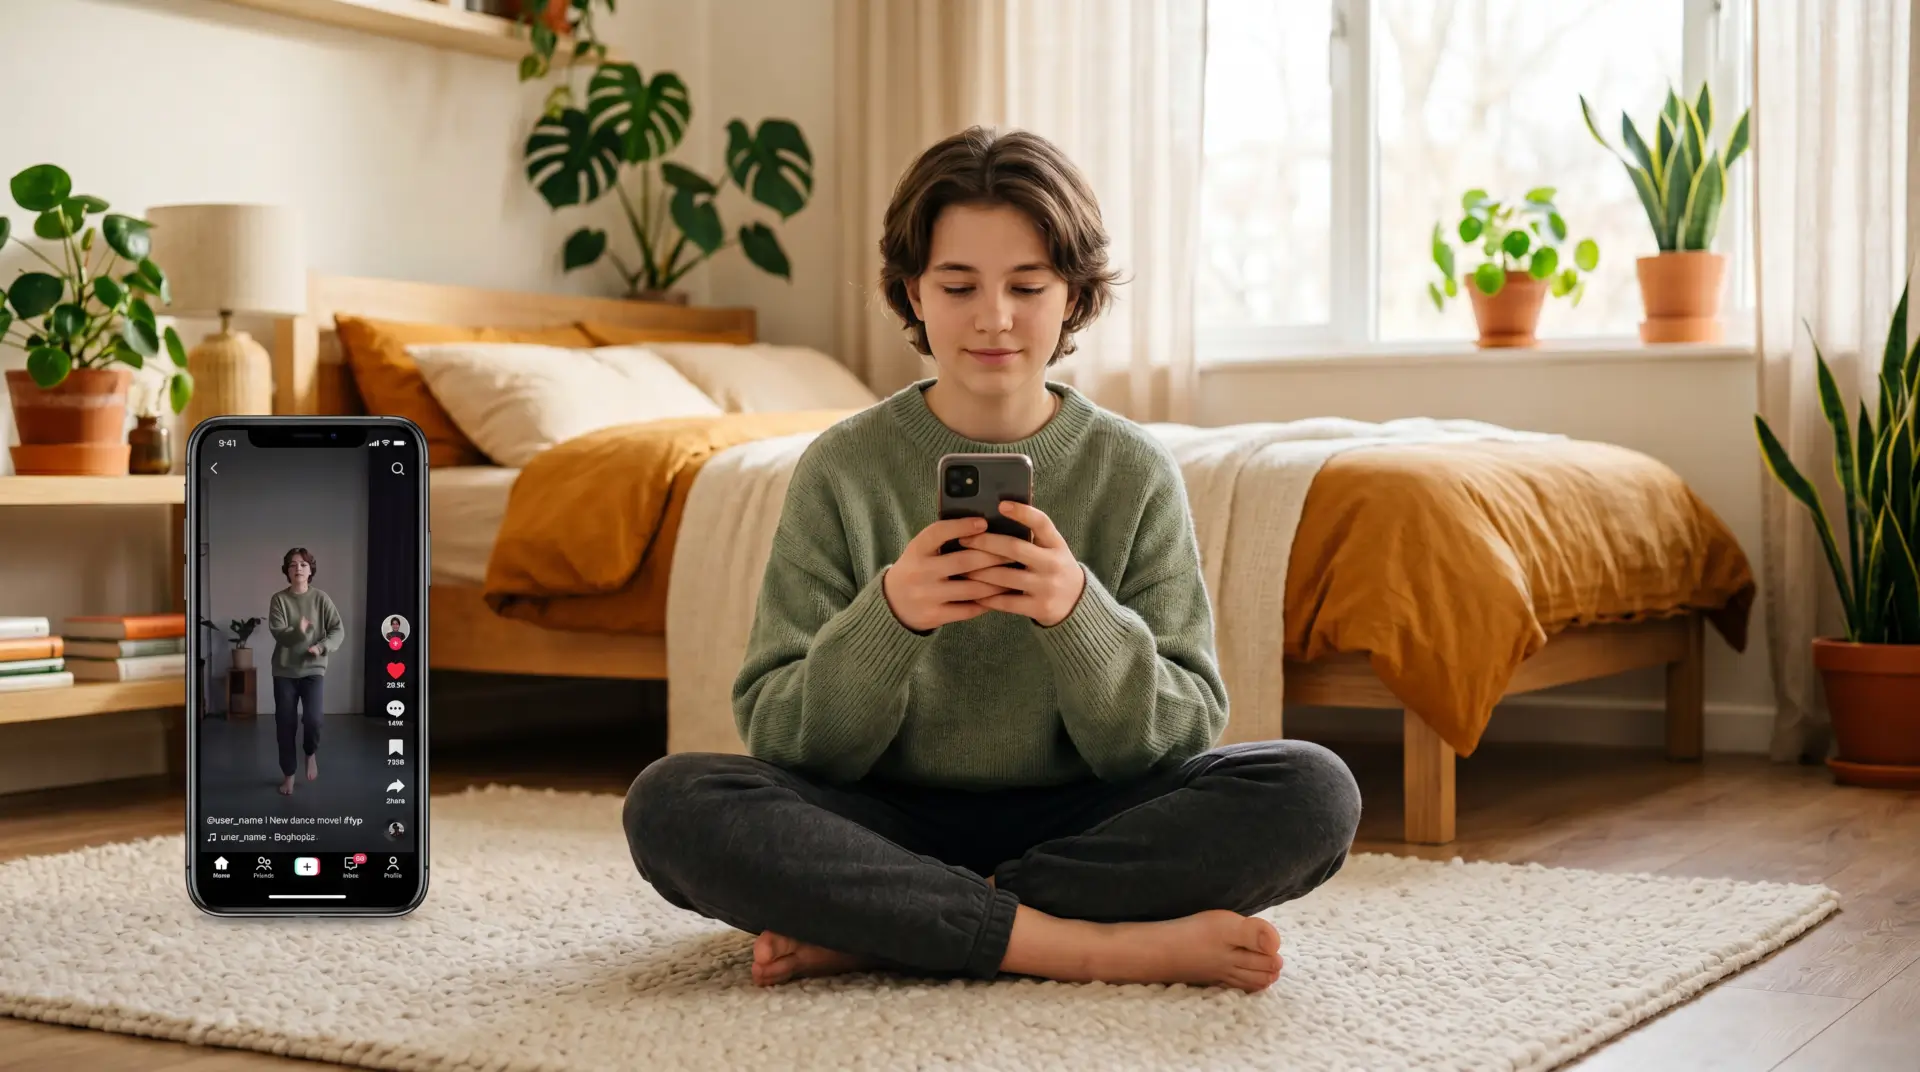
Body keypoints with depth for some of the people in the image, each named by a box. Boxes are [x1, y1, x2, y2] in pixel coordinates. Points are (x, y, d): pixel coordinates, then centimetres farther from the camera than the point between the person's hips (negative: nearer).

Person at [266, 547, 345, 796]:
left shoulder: (321, 598, 0)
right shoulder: (279, 599, -1)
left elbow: (338, 630, -2)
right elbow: (277, 632, -13)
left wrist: (322, 647, -19)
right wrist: (297, 632, -33)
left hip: (313, 668, -1)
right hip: (284, 670, 1)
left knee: (313, 717, -19)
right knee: (285, 724, 3)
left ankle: (311, 753, 13)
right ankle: (288, 774, 19)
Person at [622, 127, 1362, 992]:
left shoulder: (1135, 473, 1)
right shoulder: (842, 468, -1)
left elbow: (1181, 738, -4)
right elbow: (777, 736, -5)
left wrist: (1079, 613, -24)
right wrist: (887, 618, -24)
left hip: (1078, 825, 1)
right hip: (890, 823, -1)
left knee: (1313, 793, -25)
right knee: (669, 801, -28)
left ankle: (866, 932, -22)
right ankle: (1094, 945, -25)